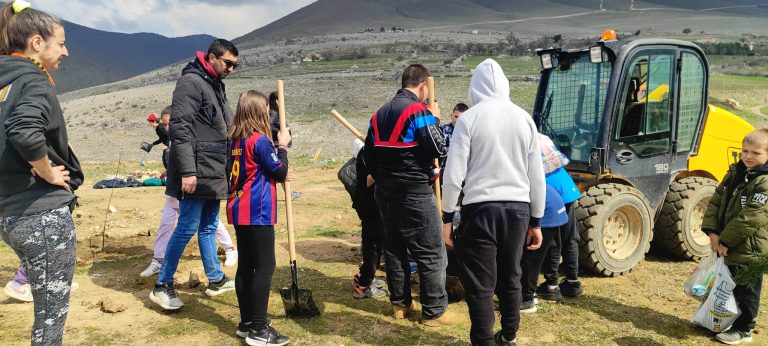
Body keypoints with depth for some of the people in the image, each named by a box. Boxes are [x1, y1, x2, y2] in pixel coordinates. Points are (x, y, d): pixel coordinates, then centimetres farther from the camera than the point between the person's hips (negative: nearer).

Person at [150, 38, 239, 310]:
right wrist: (187, 171, -23)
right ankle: (162, 286, 6)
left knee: (209, 227, 15)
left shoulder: (216, 84, 17)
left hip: (214, 172, 9)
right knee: (187, 227, -5)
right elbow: (180, 129, -19)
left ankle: (215, 280, 25)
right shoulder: (191, 82, -12)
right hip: (197, 171, -9)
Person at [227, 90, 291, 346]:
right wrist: (283, 146, 2)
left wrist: (277, 176, 13)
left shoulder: (236, 141, 12)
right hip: (258, 213, -9)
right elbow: (280, 171, -9)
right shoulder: (260, 140, -14)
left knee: (246, 265, 13)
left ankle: (247, 322, 21)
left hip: (240, 212, 9)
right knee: (265, 266, -5)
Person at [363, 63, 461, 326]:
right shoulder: (418, 111, -13)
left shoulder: (380, 114, 11)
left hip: (385, 192, 8)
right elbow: (438, 149, -16)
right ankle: (434, 311, 6)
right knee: (431, 253, 1)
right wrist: (435, 120, -1)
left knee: (394, 248, 16)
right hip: (415, 193, -8)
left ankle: (400, 303, 25)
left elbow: (368, 154, 14)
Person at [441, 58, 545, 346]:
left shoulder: (469, 118, -5)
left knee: (480, 285, 3)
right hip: (518, 208, 5)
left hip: (480, 208, -4)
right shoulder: (524, 117, 6)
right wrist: (536, 221, 16)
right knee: (511, 279, 18)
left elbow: (454, 175, -8)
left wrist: (447, 217, 2)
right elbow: (537, 176, 8)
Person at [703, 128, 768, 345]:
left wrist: (726, 240, -19)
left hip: (749, 250, -7)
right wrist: (712, 232, -6)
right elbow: (716, 201, 6)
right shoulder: (735, 173, 7)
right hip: (726, 245, 8)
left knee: (745, 290, 7)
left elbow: (750, 218, -23)